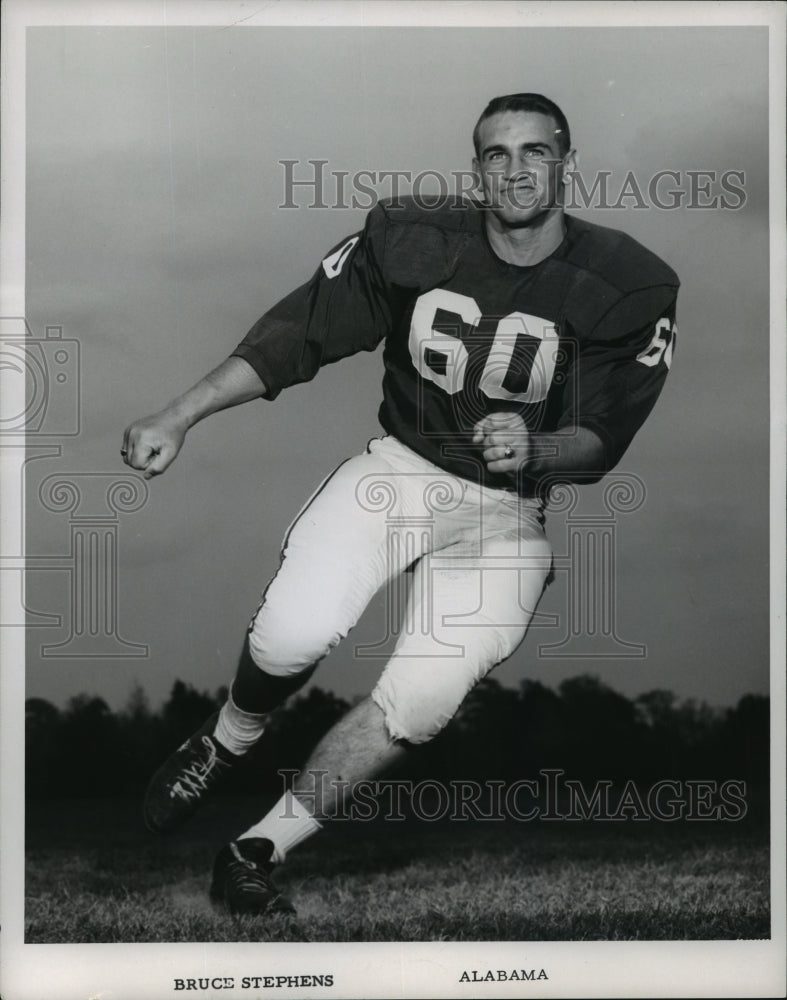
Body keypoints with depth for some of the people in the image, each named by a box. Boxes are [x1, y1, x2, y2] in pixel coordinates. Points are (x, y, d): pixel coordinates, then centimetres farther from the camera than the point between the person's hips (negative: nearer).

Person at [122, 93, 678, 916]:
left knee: (419, 703, -20)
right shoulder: (412, 240, -6)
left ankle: (257, 854, -3)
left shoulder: (626, 288, -9)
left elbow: (605, 440, -4)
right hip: (397, 468, 1)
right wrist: (176, 419, -13)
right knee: (290, 638, -24)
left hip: (505, 508, 0)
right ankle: (226, 743, 11)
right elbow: (296, 335, -5)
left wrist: (536, 449, -27)